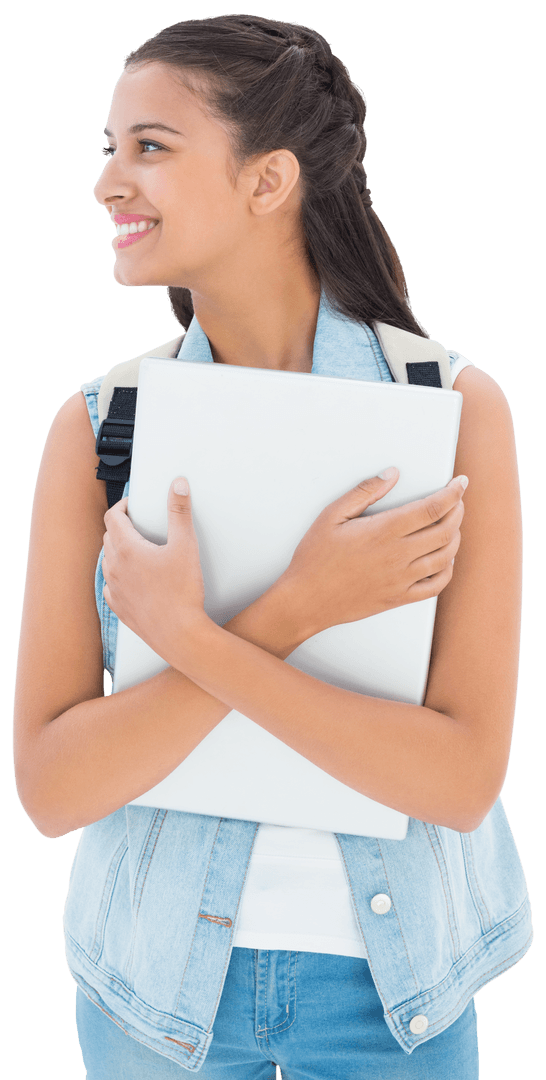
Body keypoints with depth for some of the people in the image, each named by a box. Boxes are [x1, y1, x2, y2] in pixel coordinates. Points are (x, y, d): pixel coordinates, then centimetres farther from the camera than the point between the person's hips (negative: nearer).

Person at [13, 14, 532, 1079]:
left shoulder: (454, 406, -12)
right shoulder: (97, 426, -8)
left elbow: (463, 779, -18)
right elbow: (49, 787, -13)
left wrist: (189, 634, -25)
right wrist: (284, 617, -24)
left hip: (390, 977, -1)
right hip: (158, 971, 1)